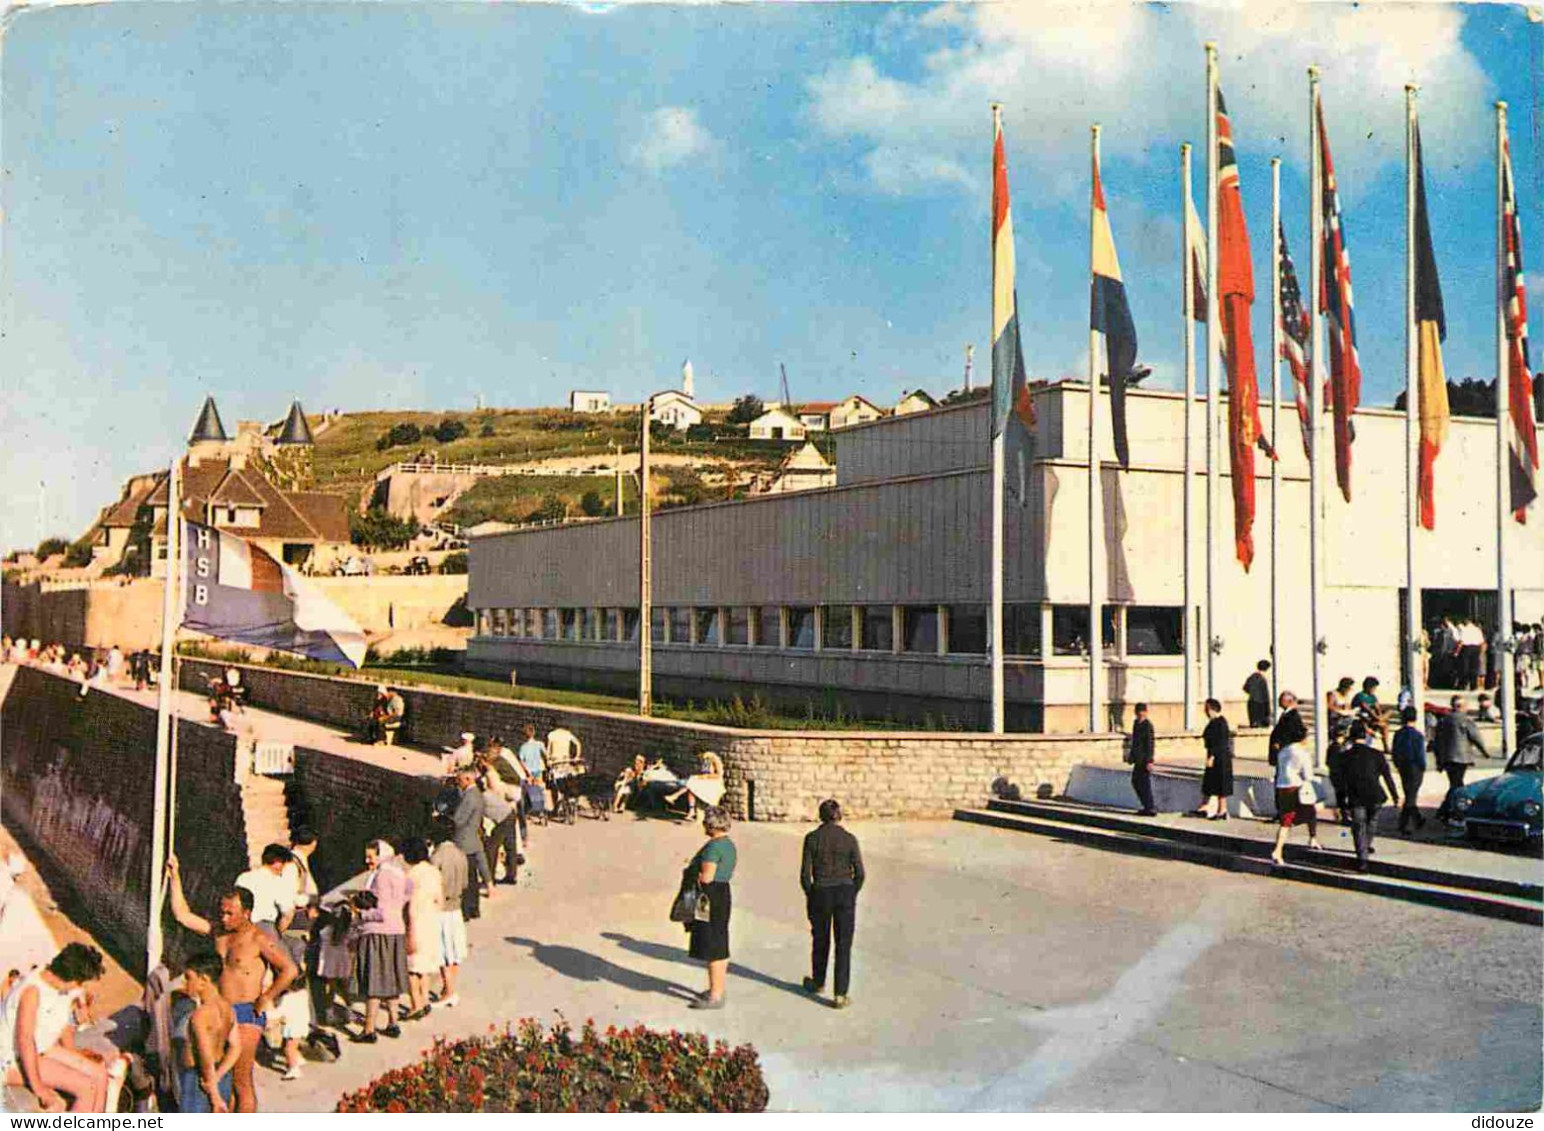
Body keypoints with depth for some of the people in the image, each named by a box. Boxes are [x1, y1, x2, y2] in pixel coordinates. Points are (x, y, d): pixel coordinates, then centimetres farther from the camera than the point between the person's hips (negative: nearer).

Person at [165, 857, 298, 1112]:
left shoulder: (259, 940, -11)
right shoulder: (220, 933, 9)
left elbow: (289, 970, -16)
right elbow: (183, 915, 13)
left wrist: (265, 999, -12)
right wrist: (175, 876, 7)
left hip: (246, 1016, -7)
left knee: (241, 1081, -5)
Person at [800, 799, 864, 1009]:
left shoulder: (812, 838, -6)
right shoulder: (849, 839, -5)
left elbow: (805, 873, -5)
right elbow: (859, 873, -4)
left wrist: (810, 896, 10)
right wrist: (851, 895, 12)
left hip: (820, 893, 0)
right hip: (845, 893, 0)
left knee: (820, 940, 21)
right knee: (843, 946, 6)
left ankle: (818, 983, 39)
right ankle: (840, 995, 2)